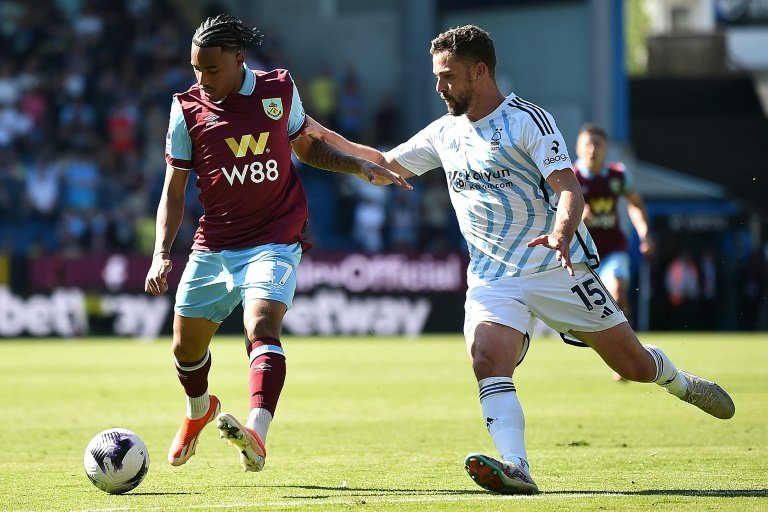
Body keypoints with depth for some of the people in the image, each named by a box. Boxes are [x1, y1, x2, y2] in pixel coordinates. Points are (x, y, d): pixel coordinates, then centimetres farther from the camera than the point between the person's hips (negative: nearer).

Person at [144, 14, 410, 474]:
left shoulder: (279, 90, -2)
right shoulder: (188, 109, -3)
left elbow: (306, 146, 17)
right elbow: (174, 191, 3)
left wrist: (362, 168, 5)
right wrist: (162, 254, -8)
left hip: (274, 241, -3)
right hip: (214, 246, 3)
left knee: (261, 328, -27)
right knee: (187, 347, 13)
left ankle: (257, 435, -44)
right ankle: (200, 411, 47)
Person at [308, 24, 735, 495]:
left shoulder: (528, 119, -9)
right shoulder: (445, 133, 10)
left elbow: (569, 187, -18)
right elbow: (387, 165, 22)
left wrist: (562, 232, -39)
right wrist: (322, 135, 11)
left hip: (557, 268, -4)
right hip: (492, 279, 4)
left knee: (633, 364, 2)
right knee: (487, 358, -26)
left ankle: (681, 383, 36)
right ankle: (515, 467, -37)